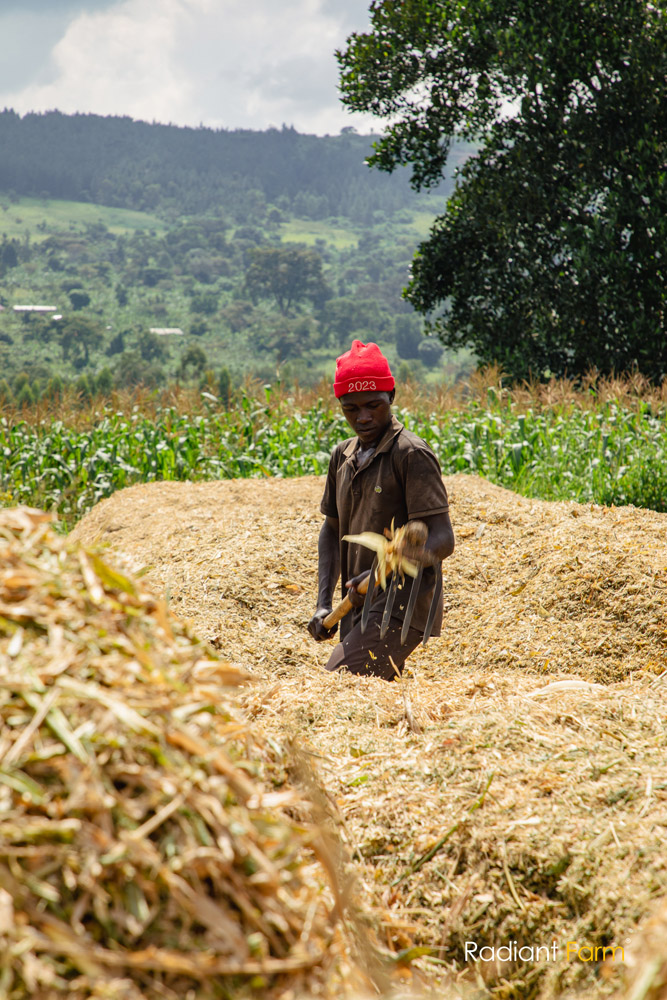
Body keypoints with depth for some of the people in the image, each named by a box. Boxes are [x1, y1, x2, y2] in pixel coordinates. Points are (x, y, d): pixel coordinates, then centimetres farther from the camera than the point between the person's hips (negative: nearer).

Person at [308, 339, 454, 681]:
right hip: (358, 606, 8)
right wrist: (323, 604, 8)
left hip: (401, 604, -8)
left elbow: (442, 540, -16)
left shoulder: (412, 454, -10)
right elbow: (331, 531, 20)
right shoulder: (342, 456, 13)